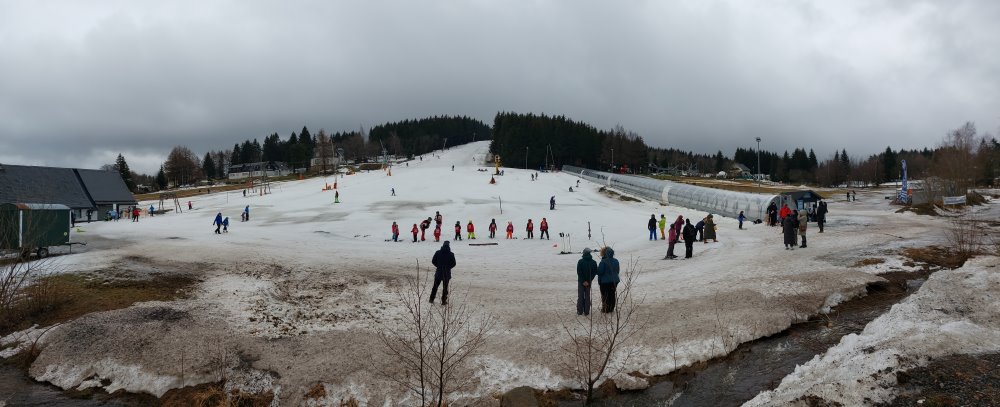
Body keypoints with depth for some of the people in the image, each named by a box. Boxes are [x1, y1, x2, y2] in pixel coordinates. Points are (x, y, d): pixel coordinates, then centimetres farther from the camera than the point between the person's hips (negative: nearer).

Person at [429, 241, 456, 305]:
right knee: (445, 287, 10)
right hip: (447, 273, -1)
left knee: (435, 286, 16)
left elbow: (433, 261, -1)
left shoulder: (438, 253, -7)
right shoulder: (451, 254, -9)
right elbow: (453, 264, -4)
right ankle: (443, 301, 12)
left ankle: (431, 299, 20)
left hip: (439, 272, 1)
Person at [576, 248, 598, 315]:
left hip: (581, 282, -2)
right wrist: (589, 281, -6)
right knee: (587, 296, 10)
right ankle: (586, 312, 9)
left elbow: (579, 272, -14)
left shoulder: (580, 261, -11)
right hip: (589, 282, 2)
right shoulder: (594, 262, -3)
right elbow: (595, 272, -4)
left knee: (580, 296, 7)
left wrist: (583, 281, -10)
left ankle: (580, 311, 7)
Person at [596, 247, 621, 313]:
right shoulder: (616, 261, 2)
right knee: (612, 295, 14)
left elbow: (599, 272, -16)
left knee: (605, 295, 4)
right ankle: (611, 308, 20)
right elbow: (617, 271, 12)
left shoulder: (603, 262, -19)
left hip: (605, 281, -6)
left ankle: (605, 309, 8)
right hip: (614, 281, 6)